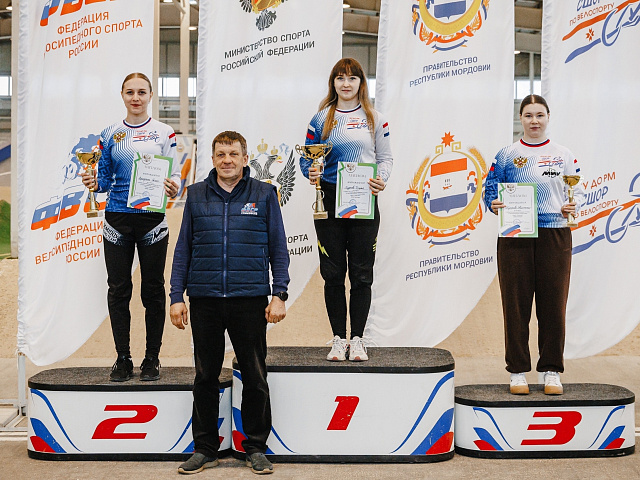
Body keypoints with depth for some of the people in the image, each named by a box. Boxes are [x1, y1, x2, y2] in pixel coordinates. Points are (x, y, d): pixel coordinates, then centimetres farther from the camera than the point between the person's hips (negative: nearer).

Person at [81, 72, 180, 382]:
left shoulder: (164, 132, 4)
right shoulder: (110, 134, 9)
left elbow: (174, 173, 0)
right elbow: (105, 178, 10)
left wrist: (173, 187, -21)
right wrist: (94, 183, -11)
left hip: (152, 217, -2)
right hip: (117, 219, 2)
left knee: (153, 289, 3)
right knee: (118, 289, 3)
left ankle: (152, 358, 14)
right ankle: (123, 359, 14)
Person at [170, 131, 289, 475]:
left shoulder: (264, 194, 5)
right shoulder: (196, 195, 9)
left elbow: (278, 249, 6)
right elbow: (183, 249, 10)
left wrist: (279, 294, -2)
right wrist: (177, 297, 4)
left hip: (250, 300, -1)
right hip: (205, 301, 2)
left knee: (255, 378, 4)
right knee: (205, 377, 8)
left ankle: (256, 449, 17)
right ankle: (204, 448, 20)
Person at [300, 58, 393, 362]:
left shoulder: (374, 119, 8)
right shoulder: (321, 119, 7)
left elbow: (385, 157, 8)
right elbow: (306, 158, 7)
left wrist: (382, 179, -12)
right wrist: (311, 173, -14)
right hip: (329, 201, 0)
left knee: (361, 273, 2)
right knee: (333, 273, 2)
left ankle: (357, 340, 12)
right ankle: (339, 339, 12)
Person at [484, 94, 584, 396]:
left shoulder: (564, 156, 11)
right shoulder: (507, 156, 8)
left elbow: (577, 191, 10)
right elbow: (490, 191, 5)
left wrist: (572, 206, -10)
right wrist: (494, 205, -15)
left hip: (555, 235, 1)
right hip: (515, 236, -1)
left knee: (553, 305, 1)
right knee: (516, 304, 0)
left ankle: (552, 371, 12)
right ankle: (518, 371, 10)